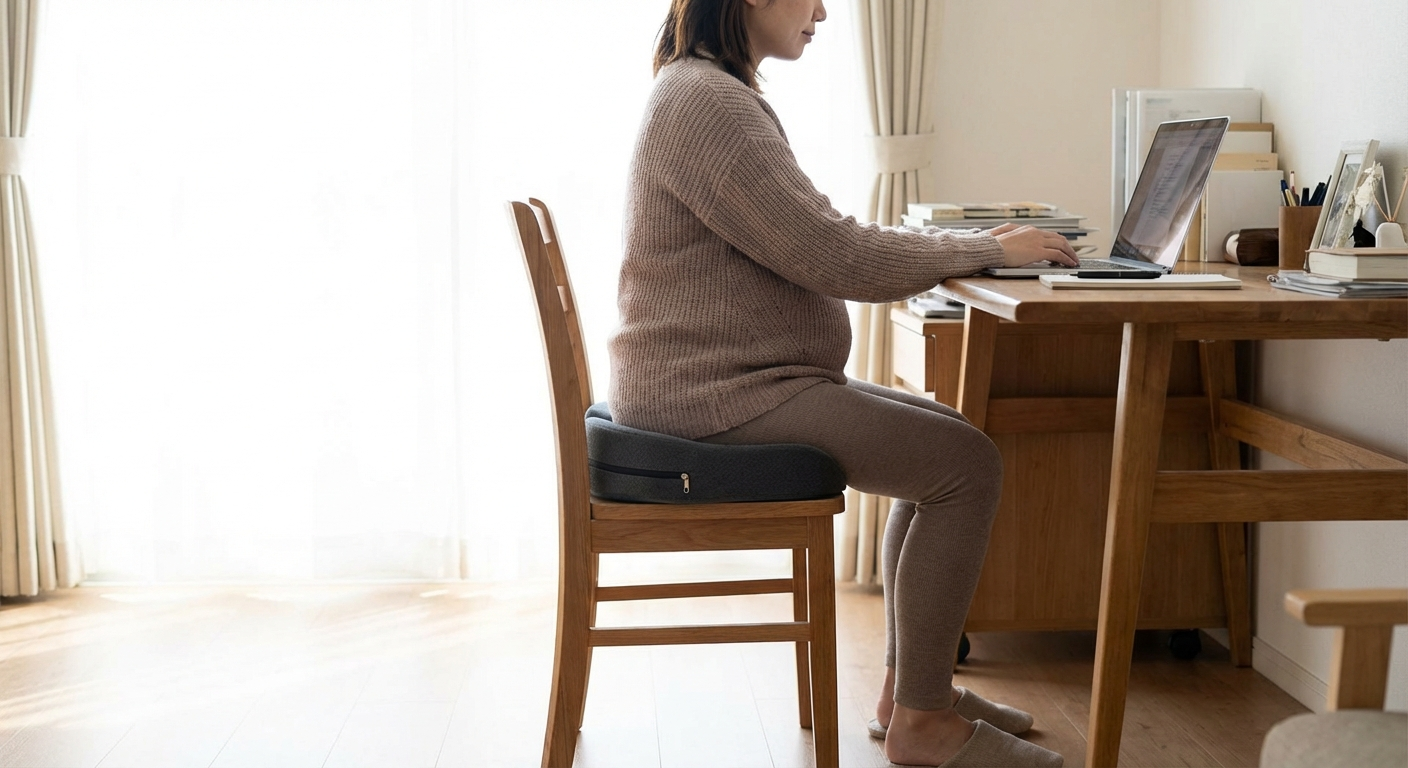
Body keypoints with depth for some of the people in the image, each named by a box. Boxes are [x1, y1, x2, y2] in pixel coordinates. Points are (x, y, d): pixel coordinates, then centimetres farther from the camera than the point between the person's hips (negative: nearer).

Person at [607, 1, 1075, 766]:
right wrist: (989, 249, -9)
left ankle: (906, 686, 17)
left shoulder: (713, 95, 17)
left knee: (949, 438, 13)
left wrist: (971, 240, 10)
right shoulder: (707, 103, -17)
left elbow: (822, 237, 18)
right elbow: (835, 258, -20)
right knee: (968, 465, -11)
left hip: (731, 377, 11)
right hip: (711, 394, -11)